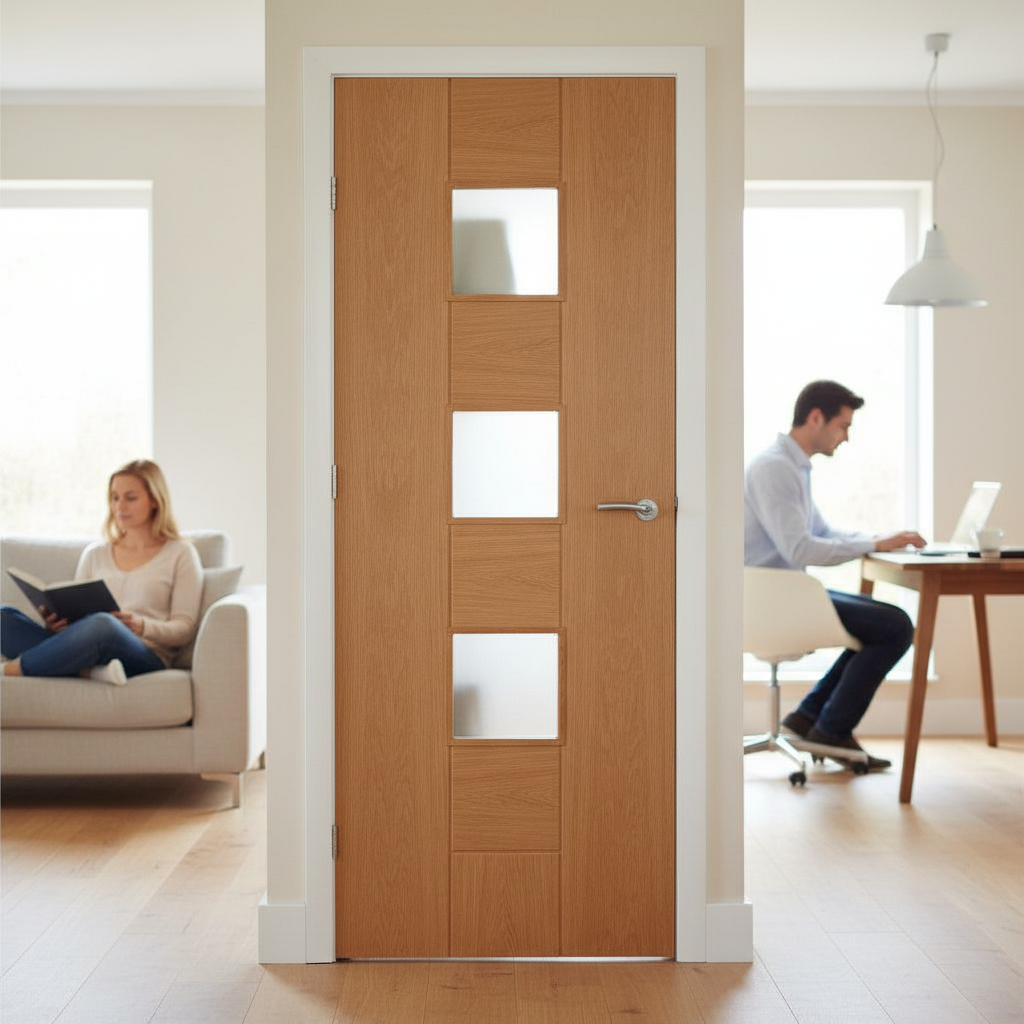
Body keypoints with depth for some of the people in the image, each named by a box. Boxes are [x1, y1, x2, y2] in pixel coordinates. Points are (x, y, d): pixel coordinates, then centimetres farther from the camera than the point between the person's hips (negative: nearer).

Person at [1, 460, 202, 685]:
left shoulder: (180, 554, 13)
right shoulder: (95, 554, 26)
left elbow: (184, 628, 5)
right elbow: (75, 614, 22)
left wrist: (142, 626, -15)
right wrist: (55, 622, -3)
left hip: (143, 657, -5)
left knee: (102, 624, -40)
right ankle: (93, 671, -34)